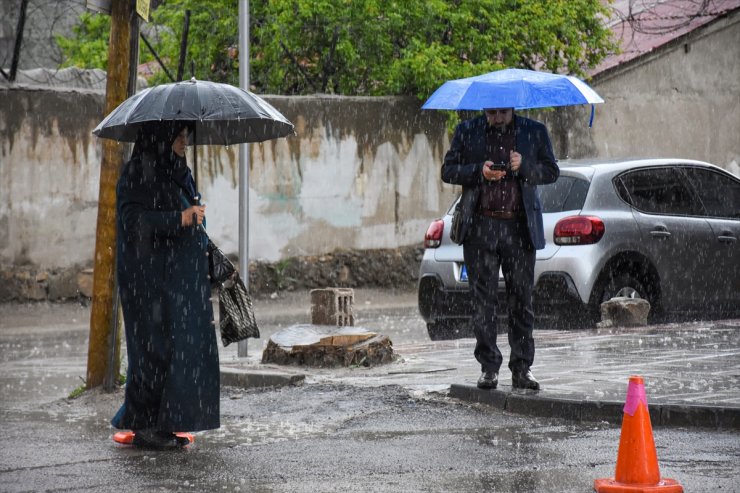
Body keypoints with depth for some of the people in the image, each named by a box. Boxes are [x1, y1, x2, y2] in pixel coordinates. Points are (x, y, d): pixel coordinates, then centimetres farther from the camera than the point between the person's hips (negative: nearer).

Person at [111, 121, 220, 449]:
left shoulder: (174, 173, 17)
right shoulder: (138, 173, -11)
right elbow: (133, 219, -21)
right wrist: (179, 218, -26)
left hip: (179, 278, 9)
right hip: (153, 277, -9)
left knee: (183, 346, 7)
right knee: (156, 346, -8)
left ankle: (164, 425, 11)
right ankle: (146, 425, -2)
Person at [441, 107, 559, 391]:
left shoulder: (534, 132, 10)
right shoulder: (467, 131, 10)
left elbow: (551, 172, 9)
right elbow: (448, 171, 8)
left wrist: (524, 167, -10)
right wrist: (480, 171, -10)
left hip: (520, 228, 0)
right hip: (480, 227, 0)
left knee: (521, 300, 0)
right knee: (483, 300, 0)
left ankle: (522, 368, 6)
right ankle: (488, 367, 5)